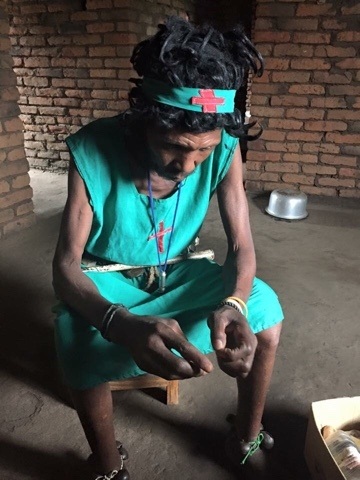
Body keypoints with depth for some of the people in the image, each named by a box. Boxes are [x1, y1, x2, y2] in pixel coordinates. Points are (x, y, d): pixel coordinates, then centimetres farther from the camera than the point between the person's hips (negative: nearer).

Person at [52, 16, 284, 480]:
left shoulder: (223, 150, -19)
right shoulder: (93, 150, -27)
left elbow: (241, 247, -16)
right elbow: (65, 267, -27)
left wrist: (234, 304, -41)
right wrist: (124, 325, -49)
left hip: (178, 272, 3)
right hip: (107, 279, -2)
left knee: (265, 309, -16)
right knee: (80, 344, -32)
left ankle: (247, 438, 11)